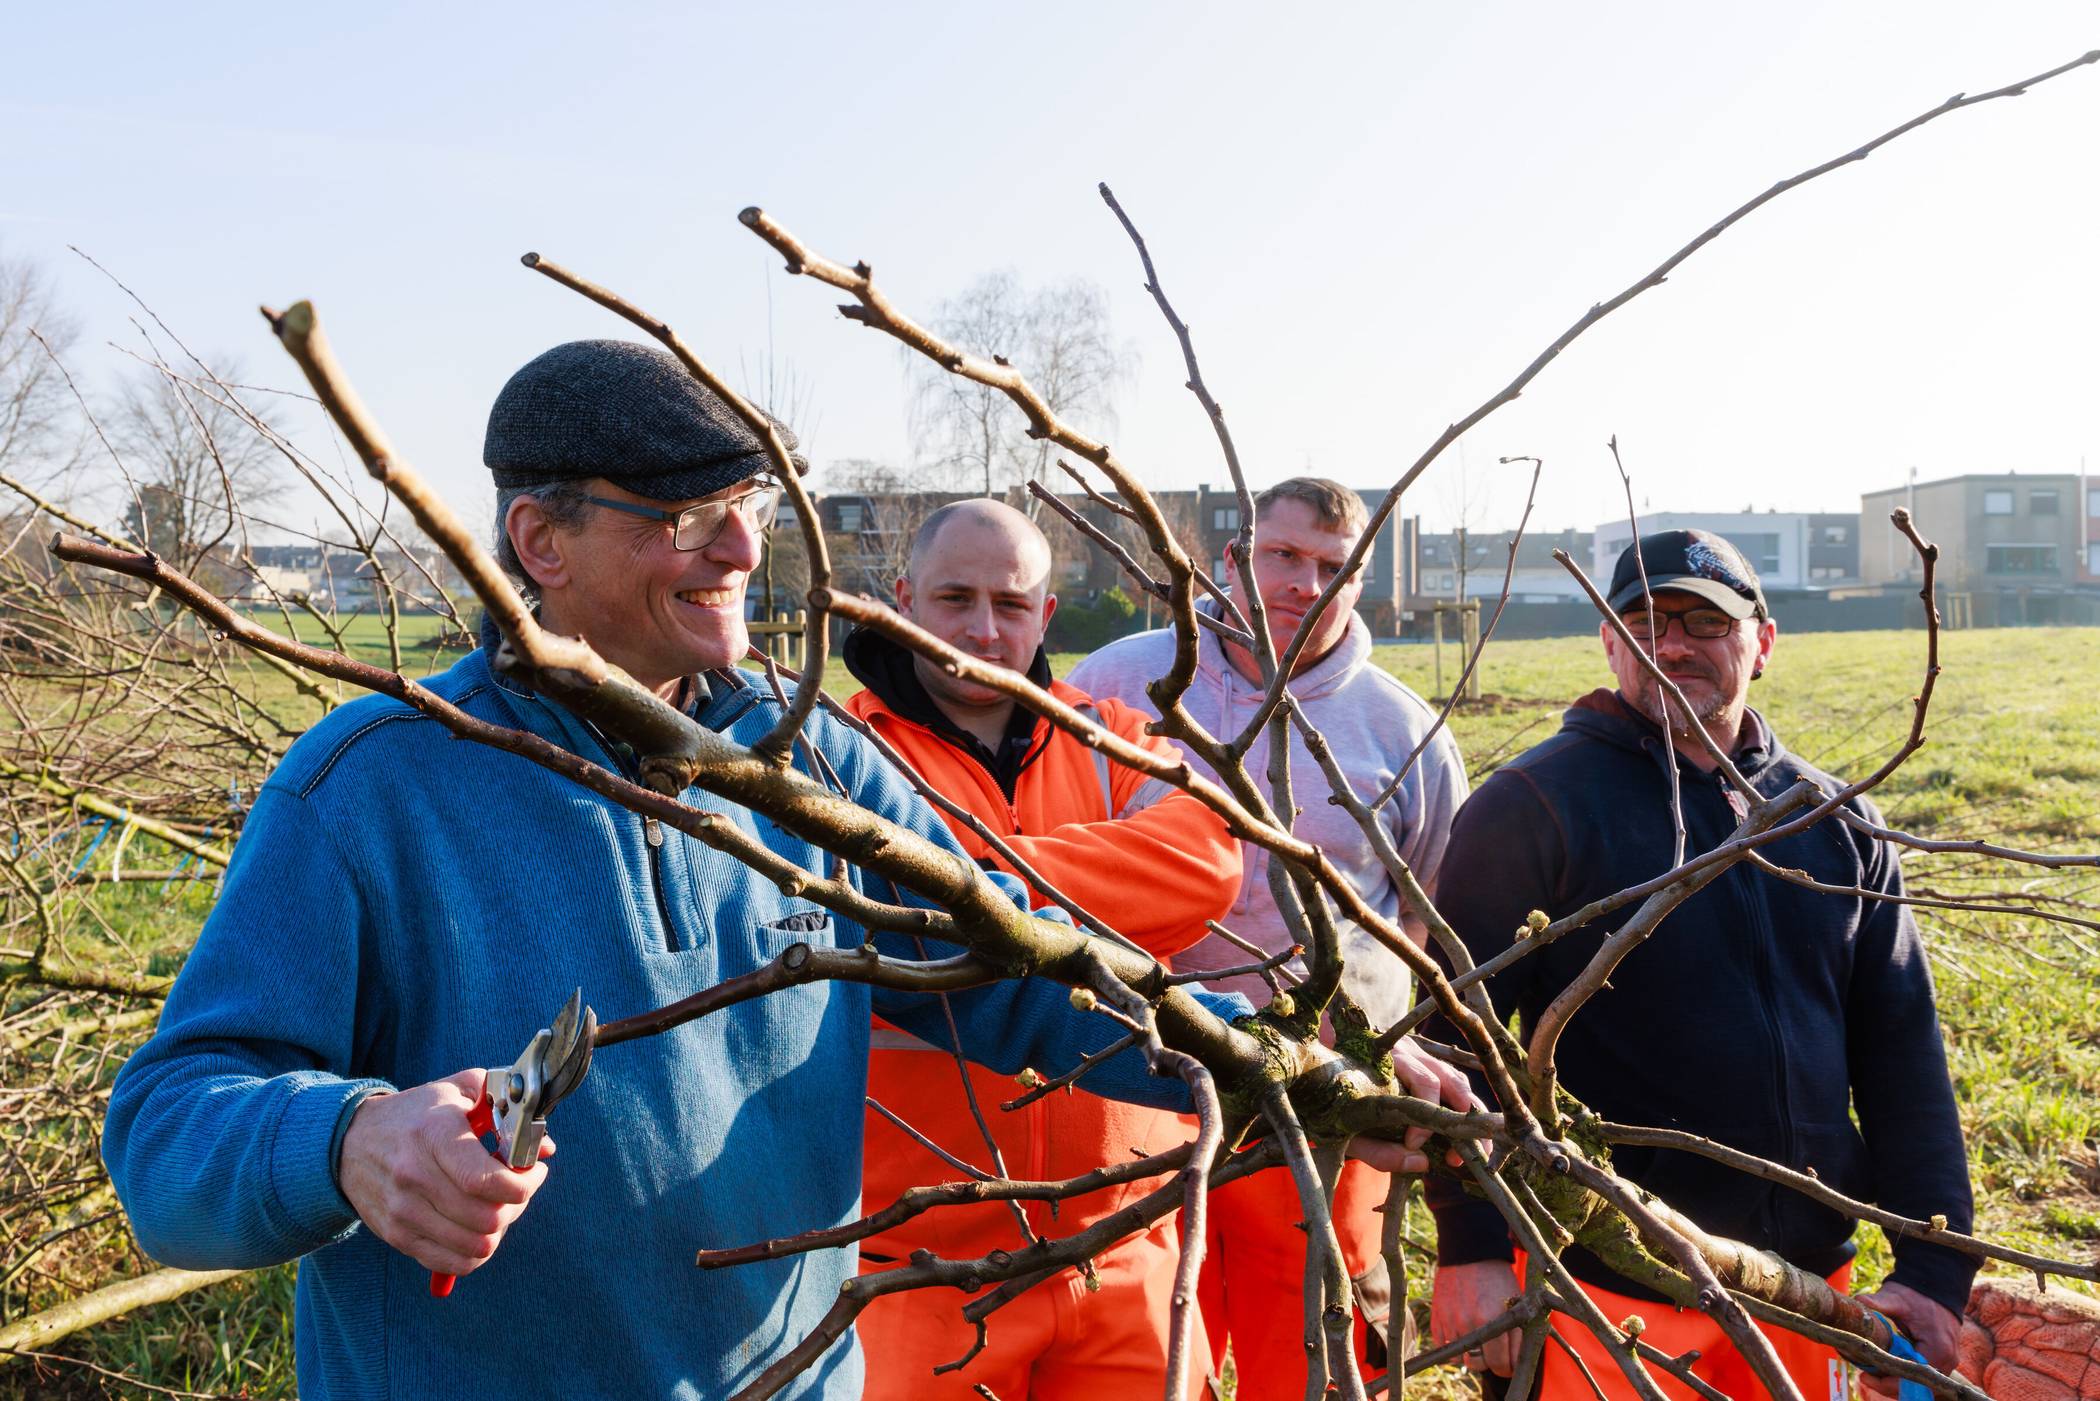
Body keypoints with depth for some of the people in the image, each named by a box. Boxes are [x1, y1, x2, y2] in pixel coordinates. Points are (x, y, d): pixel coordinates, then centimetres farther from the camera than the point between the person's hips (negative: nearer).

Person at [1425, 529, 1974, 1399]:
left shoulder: (1834, 820, 7)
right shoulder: (1532, 806, -9)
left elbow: (1902, 1049, 9)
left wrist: (1935, 1267, 4)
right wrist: (1470, 1248, -16)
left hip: (1810, 1276, 5)